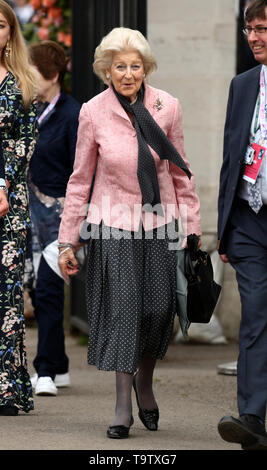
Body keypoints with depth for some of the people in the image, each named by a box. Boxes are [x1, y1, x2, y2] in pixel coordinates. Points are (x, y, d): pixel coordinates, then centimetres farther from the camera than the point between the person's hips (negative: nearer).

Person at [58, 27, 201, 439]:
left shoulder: (167, 107, -2)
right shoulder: (93, 112, -5)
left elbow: (180, 172, 7)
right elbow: (80, 179, 2)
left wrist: (193, 228, 6)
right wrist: (68, 240, 2)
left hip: (158, 221, 2)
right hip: (113, 222, -2)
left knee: (159, 308, 1)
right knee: (121, 310, -7)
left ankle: (144, 384, 27)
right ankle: (123, 405, -2)